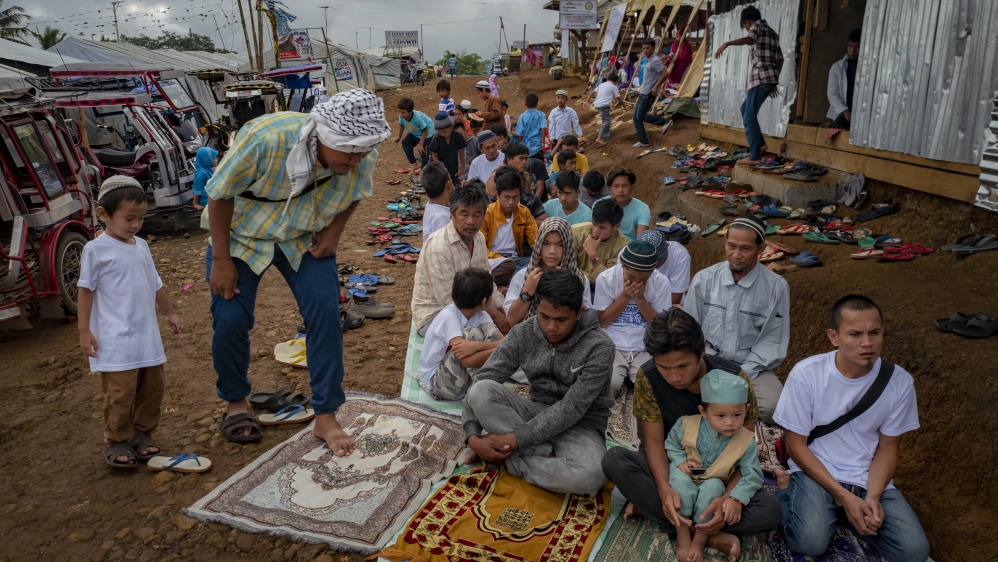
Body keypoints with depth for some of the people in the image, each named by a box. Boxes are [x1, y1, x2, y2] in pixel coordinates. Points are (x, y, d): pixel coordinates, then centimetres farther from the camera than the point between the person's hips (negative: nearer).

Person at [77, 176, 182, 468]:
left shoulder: (141, 246, 9)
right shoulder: (96, 250, -9)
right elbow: (86, 290, -7)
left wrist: (170, 312, 24)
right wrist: (85, 331, -9)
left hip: (147, 335, 7)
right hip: (116, 340, -6)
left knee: (152, 388, 12)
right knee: (121, 393, -4)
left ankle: (142, 434, 26)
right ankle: (116, 442, 12)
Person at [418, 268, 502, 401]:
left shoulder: (481, 315, -3)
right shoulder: (448, 316, -24)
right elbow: (468, 360, -35)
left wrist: (478, 345, -34)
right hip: (437, 382, -6)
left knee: (488, 328, -12)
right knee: (472, 333, -27)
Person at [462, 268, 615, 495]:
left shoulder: (599, 347, -20)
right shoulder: (523, 334, -9)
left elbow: (571, 409, -24)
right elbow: (481, 380, -10)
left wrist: (515, 440, -29)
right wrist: (472, 435, -24)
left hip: (580, 425, -3)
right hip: (537, 413, 3)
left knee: (589, 476, -38)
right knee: (481, 391, -25)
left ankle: (507, 460, -16)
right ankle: (547, 455, -19)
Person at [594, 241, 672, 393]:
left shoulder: (661, 282, -4)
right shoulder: (605, 279, -7)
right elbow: (601, 322, -4)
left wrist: (640, 299, -16)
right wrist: (625, 296, -15)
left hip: (646, 349, 1)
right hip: (612, 346, -1)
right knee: (609, 383, -28)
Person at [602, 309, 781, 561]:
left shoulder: (735, 379, -21)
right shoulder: (648, 378, -19)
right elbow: (655, 441, -15)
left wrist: (730, 496, -34)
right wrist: (664, 488, -35)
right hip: (671, 469, 0)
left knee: (770, 511, -29)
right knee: (614, 460, -29)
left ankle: (648, 507, -20)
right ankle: (707, 536, -26)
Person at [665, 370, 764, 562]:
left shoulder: (747, 442, -17)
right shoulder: (687, 424, -18)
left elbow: (752, 476, -16)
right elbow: (670, 444, -1)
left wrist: (737, 499, -32)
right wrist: (680, 461, -21)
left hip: (713, 484, 1)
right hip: (685, 479, 0)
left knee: (713, 487, -34)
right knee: (680, 480, -34)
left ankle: (700, 539, -19)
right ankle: (683, 535, -24)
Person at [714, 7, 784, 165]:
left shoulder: (756, 26, -1)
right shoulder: (772, 32, 25)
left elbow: (749, 39, -27)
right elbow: (780, 59, 24)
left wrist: (727, 43, -37)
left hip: (760, 78, -9)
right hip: (770, 78, 9)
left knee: (749, 117, -8)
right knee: (745, 108, 23)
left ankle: (754, 156, -11)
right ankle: (759, 144, 20)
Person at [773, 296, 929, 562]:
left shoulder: (899, 381, -9)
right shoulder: (806, 374, -17)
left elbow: (887, 448, 2)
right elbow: (796, 445, -9)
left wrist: (873, 496, -14)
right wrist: (843, 495, -17)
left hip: (870, 479, 4)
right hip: (815, 472, -3)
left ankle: (835, 511, 9)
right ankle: (788, 494, 6)